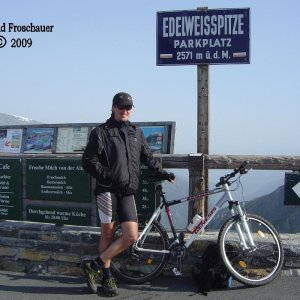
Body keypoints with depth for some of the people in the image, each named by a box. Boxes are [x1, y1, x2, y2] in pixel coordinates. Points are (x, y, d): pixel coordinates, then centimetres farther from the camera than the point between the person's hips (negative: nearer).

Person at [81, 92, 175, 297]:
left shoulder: (136, 133, 18)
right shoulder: (101, 132, 3)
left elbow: (148, 157, 26)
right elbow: (89, 160, -3)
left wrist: (162, 173, 17)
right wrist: (108, 176, -12)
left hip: (128, 192, 4)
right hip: (108, 190, -4)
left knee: (131, 236, -6)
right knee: (108, 233, 0)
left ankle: (94, 267, 7)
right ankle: (107, 276, 17)